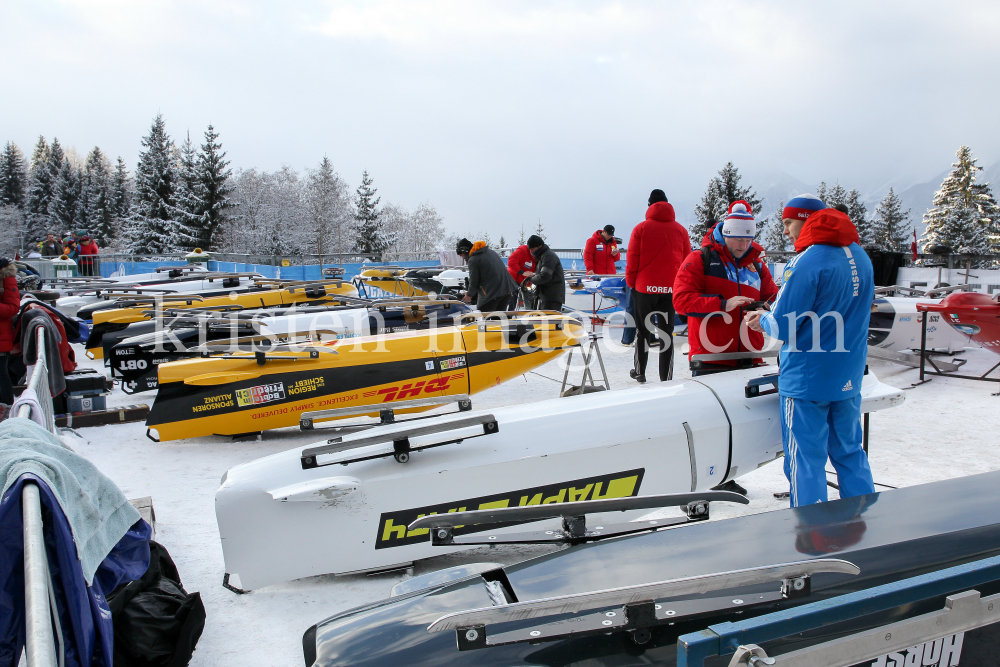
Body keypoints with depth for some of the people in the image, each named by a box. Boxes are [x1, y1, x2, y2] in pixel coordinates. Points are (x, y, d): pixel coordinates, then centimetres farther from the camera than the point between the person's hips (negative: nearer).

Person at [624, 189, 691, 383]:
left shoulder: (641, 228, -2)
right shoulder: (680, 230, 5)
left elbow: (632, 260, -3)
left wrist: (630, 282, 8)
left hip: (645, 287, -1)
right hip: (671, 288, 1)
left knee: (642, 329, 13)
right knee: (667, 331, 4)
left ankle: (640, 371, 21)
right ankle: (666, 377, 3)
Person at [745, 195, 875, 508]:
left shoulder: (806, 263, -17)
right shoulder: (861, 257, 7)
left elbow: (783, 326, -17)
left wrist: (762, 321, 5)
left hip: (807, 377, -8)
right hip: (850, 376, 8)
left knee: (806, 460, 2)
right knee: (850, 452, 19)